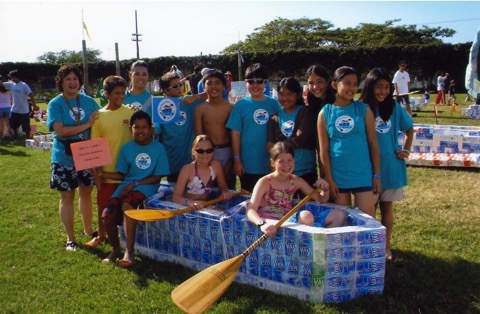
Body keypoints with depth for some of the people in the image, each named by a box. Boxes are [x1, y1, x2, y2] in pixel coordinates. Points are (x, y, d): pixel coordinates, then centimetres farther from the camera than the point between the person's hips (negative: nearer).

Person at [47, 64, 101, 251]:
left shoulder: (88, 101, 2)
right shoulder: (55, 104, -8)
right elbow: (60, 131, -19)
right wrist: (86, 125, -21)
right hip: (65, 159, -3)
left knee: (86, 193, 16)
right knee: (67, 197, 7)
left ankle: (88, 229, 34)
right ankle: (70, 239, 18)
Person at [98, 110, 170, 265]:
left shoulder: (158, 148, -3)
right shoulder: (126, 148, 7)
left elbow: (157, 177, -5)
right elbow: (121, 174, 11)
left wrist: (135, 184, -14)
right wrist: (102, 174, -5)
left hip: (147, 186, -4)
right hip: (126, 185, 4)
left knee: (127, 204, -35)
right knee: (107, 216, -15)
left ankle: (129, 252, -27)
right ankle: (115, 249, 14)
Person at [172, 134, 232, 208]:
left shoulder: (216, 165, -7)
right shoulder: (187, 169, -17)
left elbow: (223, 185, 10)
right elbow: (176, 196, -19)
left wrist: (225, 192, -12)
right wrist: (191, 202, -37)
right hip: (187, 207, -2)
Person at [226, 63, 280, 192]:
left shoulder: (274, 104, 1)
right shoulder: (241, 105, -3)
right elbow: (235, 134, -3)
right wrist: (236, 160, -5)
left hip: (271, 164, 2)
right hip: (248, 165, -2)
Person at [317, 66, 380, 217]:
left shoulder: (364, 109, 0)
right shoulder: (325, 113, -1)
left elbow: (373, 144, 3)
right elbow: (324, 150, -1)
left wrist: (377, 174, 0)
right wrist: (329, 179, -4)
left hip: (362, 174, 0)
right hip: (338, 176, 0)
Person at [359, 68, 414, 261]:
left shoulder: (394, 107, 1)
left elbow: (409, 129, 15)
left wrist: (406, 150, 5)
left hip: (391, 165, 2)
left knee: (386, 207, 12)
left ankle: (386, 246, 25)